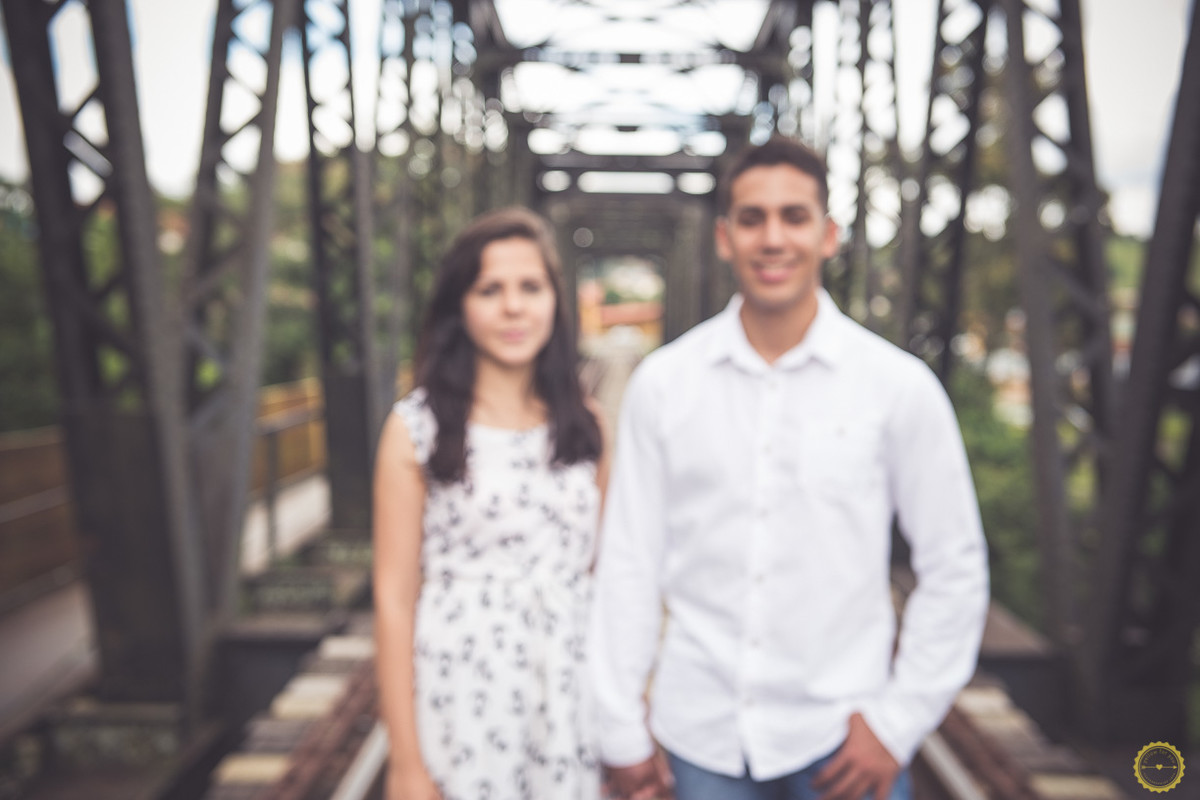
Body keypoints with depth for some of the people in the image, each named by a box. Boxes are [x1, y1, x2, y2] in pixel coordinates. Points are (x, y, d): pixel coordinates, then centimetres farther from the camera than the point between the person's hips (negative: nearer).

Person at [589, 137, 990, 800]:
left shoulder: (899, 385, -6)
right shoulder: (662, 382, -4)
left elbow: (955, 570, 0)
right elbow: (629, 563, -1)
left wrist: (898, 723, -3)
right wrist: (622, 730, 2)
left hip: (839, 737, -1)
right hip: (699, 736, 1)